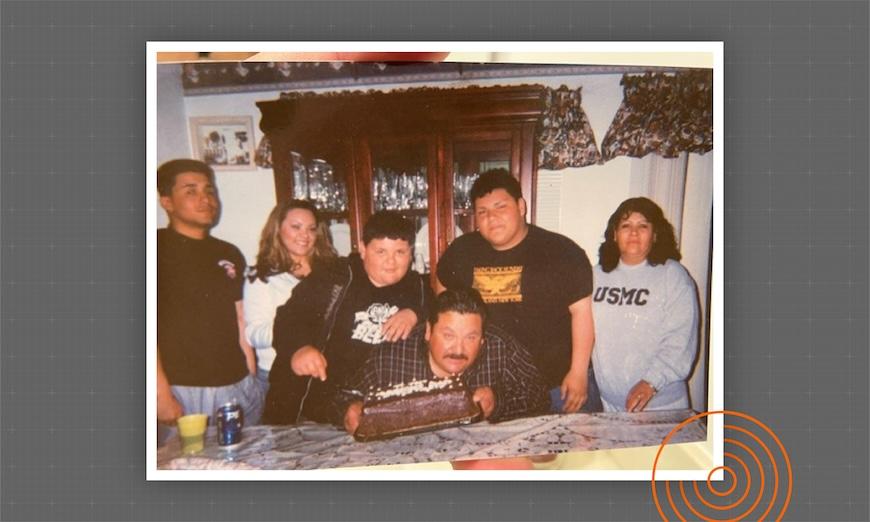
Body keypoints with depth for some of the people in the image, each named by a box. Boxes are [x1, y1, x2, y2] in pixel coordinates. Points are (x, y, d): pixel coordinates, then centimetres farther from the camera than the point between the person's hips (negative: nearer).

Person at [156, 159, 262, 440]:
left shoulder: (229, 255, 13)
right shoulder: (158, 249, -3)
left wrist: (252, 380, 11)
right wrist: (162, 394, -14)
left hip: (239, 387, 5)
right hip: (183, 392, -5)